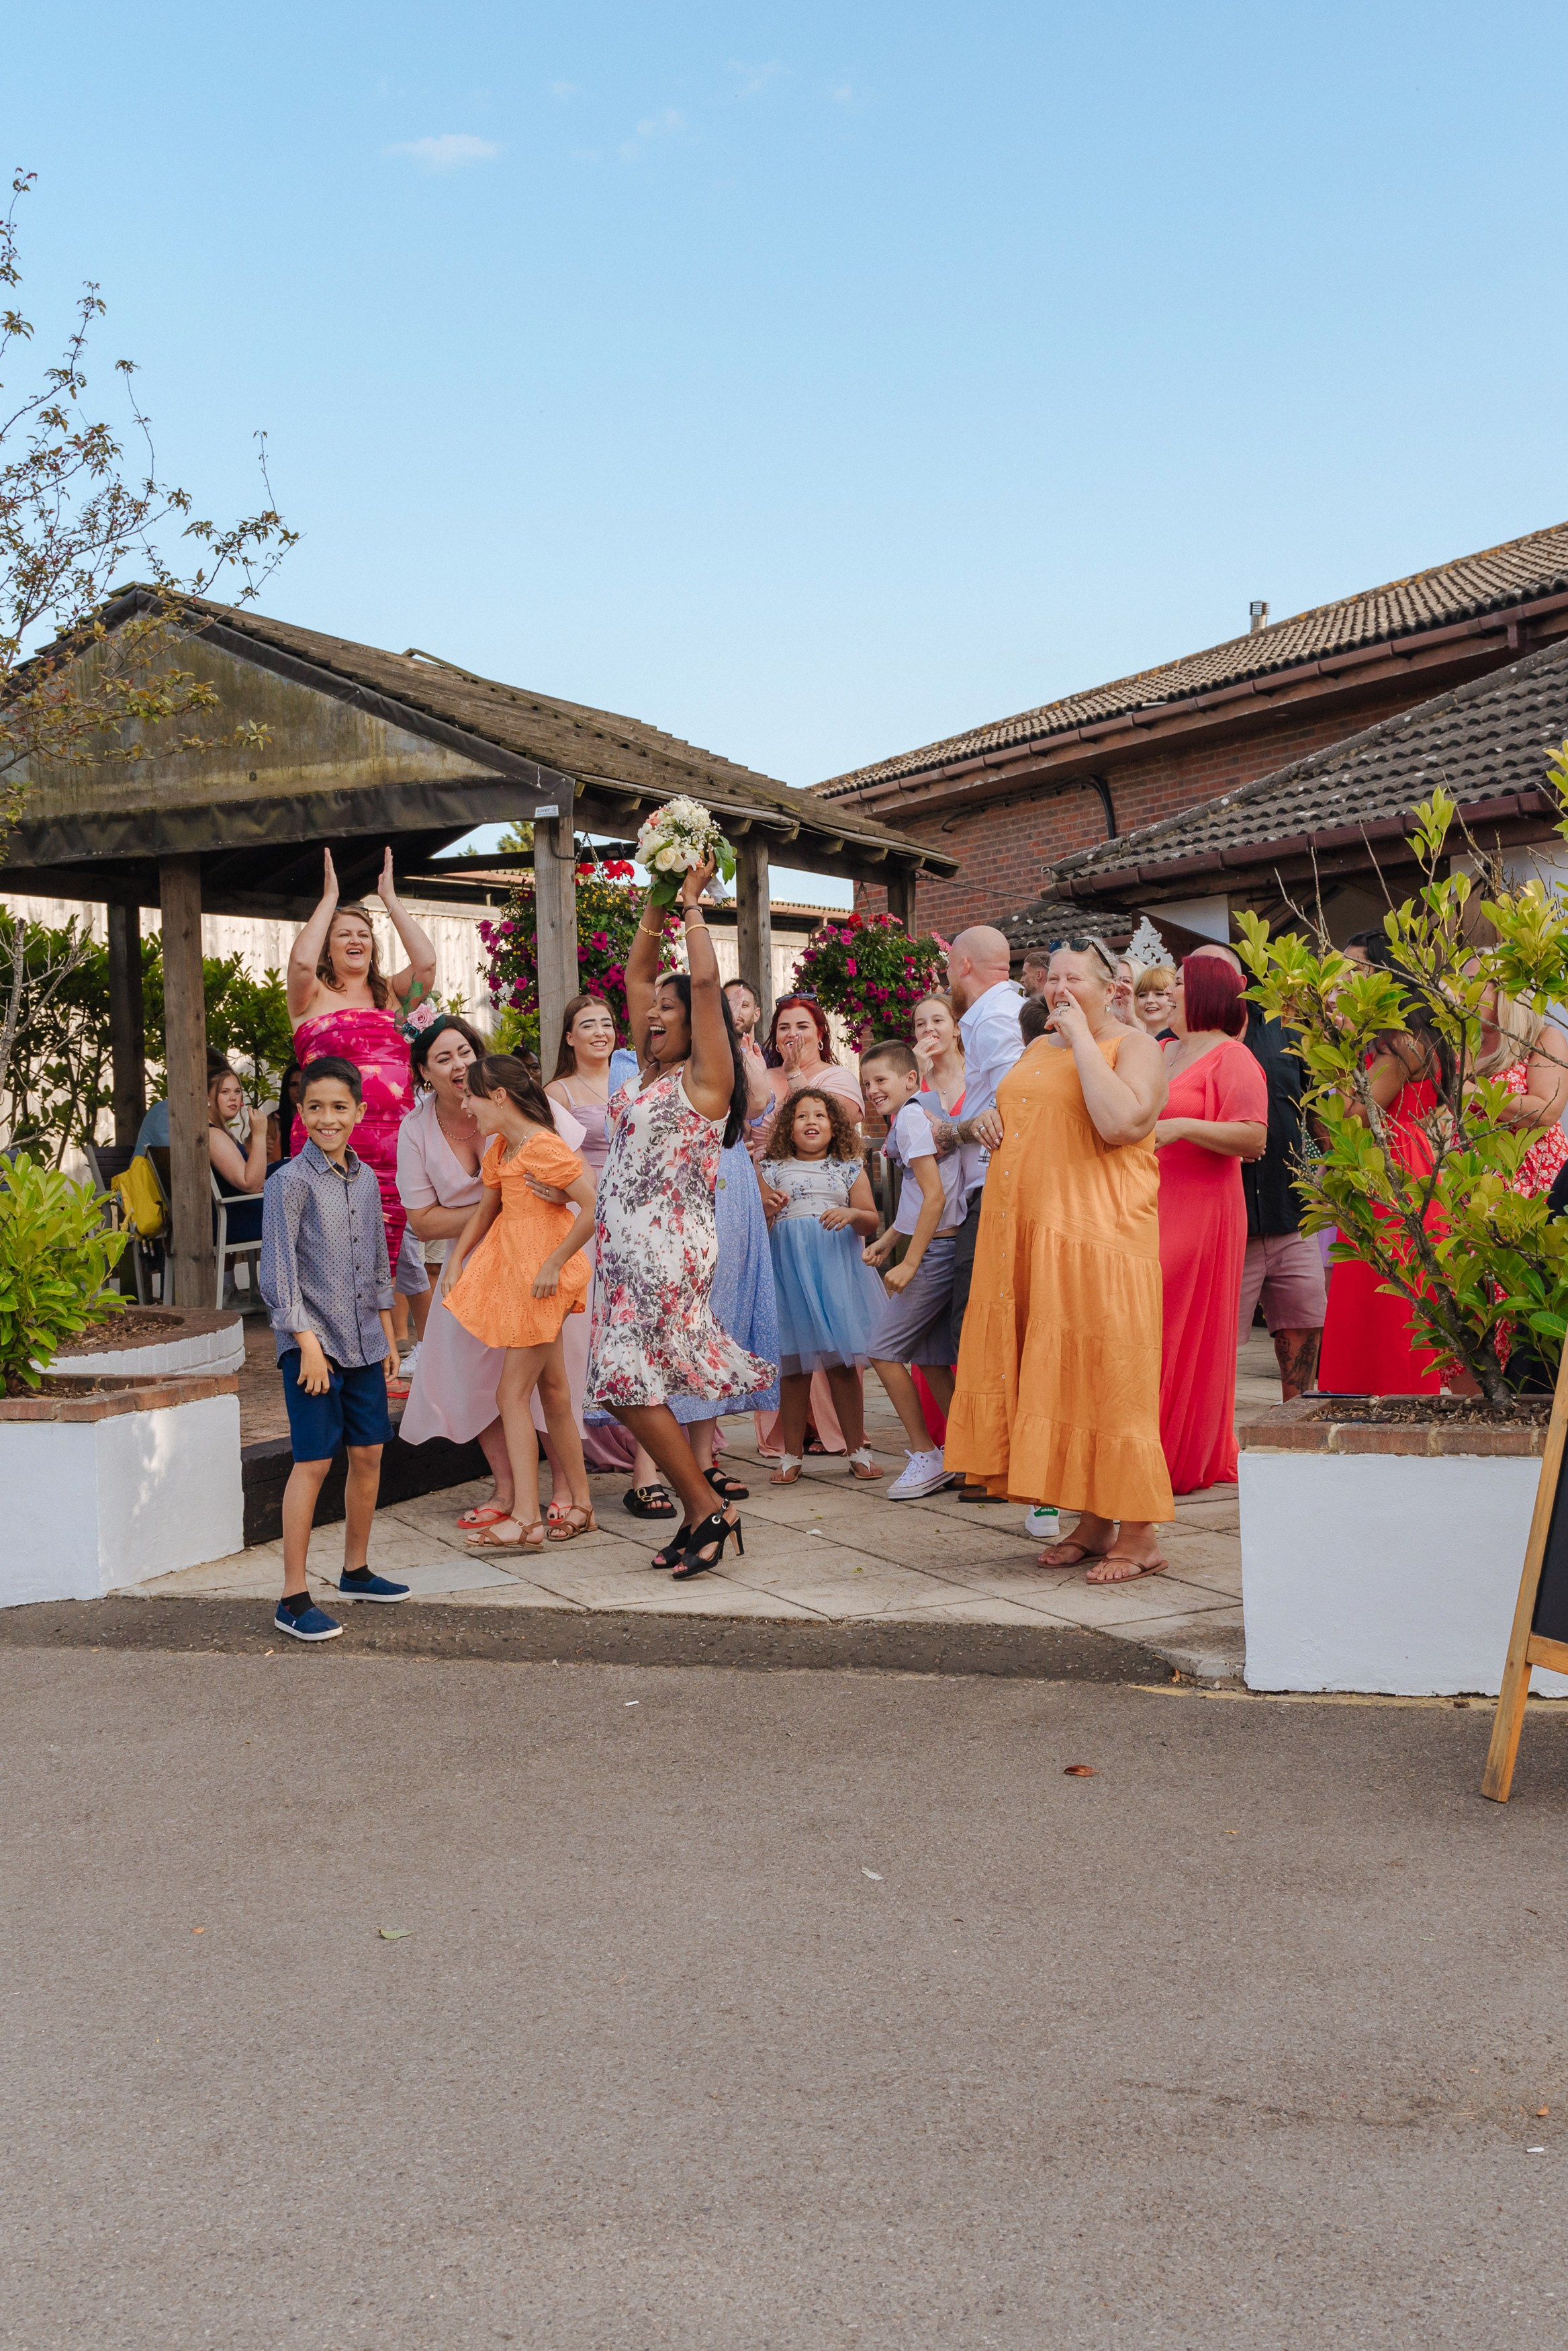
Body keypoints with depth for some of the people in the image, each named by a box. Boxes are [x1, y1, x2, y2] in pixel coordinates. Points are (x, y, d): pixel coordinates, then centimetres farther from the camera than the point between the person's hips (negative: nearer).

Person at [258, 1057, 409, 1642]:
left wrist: (387, 1336, 19)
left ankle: (356, 1571, 29)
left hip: (363, 1341, 7)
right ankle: (293, 1599, -1)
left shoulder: (366, 1178, 10)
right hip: (311, 1341, -7)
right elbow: (279, 1274, -13)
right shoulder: (291, 1182, -10)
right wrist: (307, 1341, -17)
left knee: (369, 1453, 12)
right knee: (313, 1461, -6)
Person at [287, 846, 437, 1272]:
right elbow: (301, 961, -12)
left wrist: (390, 899, 8)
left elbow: (426, 963, 2)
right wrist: (330, 897, 0)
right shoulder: (313, 996, 10)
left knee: (387, 1261, -2)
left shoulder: (391, 994, 20)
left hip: (396, 1148, 3)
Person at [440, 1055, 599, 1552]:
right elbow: (486, 1211, 20)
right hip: (515, 1275, 10)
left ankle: (526, 1521, -6)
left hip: (542, 1279, -10)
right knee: (551, 1390, 13)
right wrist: (456, 1261, 9)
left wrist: (554, 1264, -21)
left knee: (513, 1395, -8)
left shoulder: (542, 1148, -18)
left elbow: (595, 1207, -24)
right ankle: (581, 1504, 21)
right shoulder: (499, 1149, 10)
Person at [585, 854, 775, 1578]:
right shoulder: (652, 1070, 15)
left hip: (670, 1247, -8)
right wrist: (658, 902, 14)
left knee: (628, 1382, -11)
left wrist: (693, 902, -7)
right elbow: (636, 974, 20)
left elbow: (706, 981, -16)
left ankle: (708, 1512, -2)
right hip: (626, 1246, 8)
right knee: (623, 1386, 6)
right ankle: (699, 1513, 13)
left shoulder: (705, 1076, -6)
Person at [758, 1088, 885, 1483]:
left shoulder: (850, 1169, 13)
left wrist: (852, 1214, -14)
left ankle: (858, 1451, 9)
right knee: (793, 1364, 1)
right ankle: (792, 1454, 11)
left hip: (836, 1268, 0)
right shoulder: (772, 1170, 11)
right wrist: (765, 1210, -12)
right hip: (788, 1267, 0)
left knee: (842, 1364, -1)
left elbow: (871, 1221, 7)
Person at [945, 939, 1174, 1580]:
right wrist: (987, 1123, 11)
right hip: (1023, 1237, 7)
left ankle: (1139, 1534, 1)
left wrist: (1083, 1041, -13)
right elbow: (1013, 1123, 34)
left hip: (1096, 1237, -7)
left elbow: (1120, 1123, -21)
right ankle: (1092, 1522, 17)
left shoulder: (1134, 1046, -2)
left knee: (1103, 1376, -7)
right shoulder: (1038, 1049, 20)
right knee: (1051, 1377, 7)